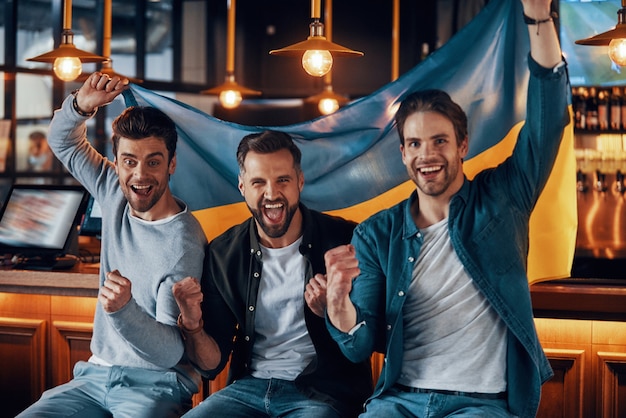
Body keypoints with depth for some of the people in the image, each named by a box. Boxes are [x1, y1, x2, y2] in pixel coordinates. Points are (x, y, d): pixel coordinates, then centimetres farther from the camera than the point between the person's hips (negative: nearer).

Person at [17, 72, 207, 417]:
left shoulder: (183, 245, -16)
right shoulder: (116, 197, 4)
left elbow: (170, 354, -18)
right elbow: (63, 140, 20)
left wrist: (123, 309, -36)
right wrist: (82, 104, -1)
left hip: (157, 385, -6)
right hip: (96, 373, 6)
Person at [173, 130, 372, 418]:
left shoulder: (344, 240, -4)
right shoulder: (223, 254, 5)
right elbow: (212, 364, 7)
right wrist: (192, 326, -14)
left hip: (323, 392, -3)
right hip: (249, 387, 3)